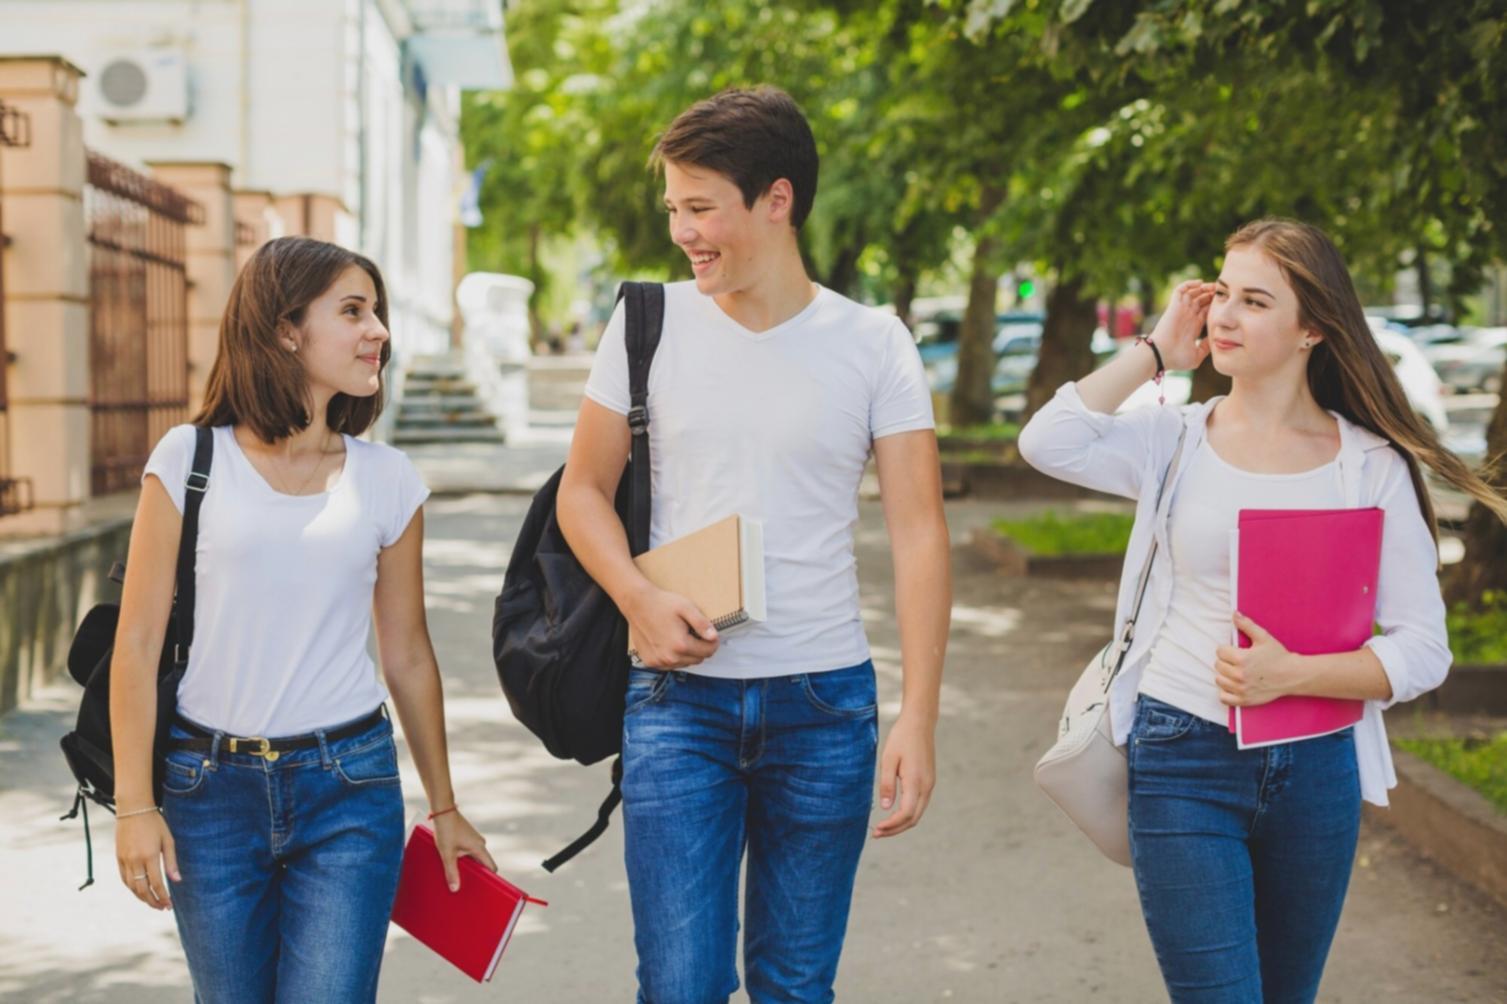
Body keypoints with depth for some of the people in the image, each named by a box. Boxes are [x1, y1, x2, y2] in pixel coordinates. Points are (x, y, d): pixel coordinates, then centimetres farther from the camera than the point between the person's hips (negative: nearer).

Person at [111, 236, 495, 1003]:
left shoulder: (387, 479, 4)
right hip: (209, 786, 0)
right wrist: (134, 806, -6)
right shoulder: (190, 460, -2)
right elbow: (139, 642, -2)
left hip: (348, 787, 1)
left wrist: (443, 805, 17)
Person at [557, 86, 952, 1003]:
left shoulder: (873, 344, -1)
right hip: (681, 696, 0)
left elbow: (920, 532, -3)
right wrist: (639, 598, -12)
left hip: (825, 702, 0)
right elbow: (584, 489, 9)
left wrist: (919, 717, -11)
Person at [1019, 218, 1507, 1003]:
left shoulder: (1373, 466, -1)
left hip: (1314, 768, 2)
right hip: (1184, 762, -1)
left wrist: (1293, 674, -19)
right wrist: (1157, 351, -9)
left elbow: (1422, 649, -4)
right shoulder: (1176, 440, 0)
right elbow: (1048, 442, -19)